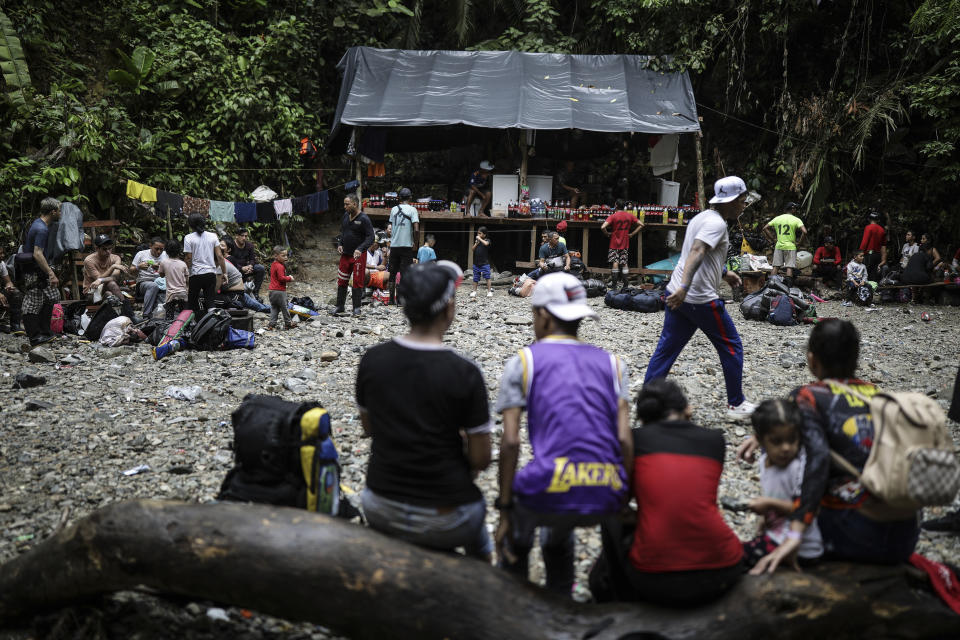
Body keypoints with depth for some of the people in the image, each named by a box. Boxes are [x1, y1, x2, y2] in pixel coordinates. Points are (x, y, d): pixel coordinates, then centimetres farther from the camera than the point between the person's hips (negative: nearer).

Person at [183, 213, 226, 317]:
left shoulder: (188, 238, -5)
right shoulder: (213, 236, 3)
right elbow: (220, 256, 1)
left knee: (192, 302, 10)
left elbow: (188, 259, -8)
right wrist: (224, 272, 7)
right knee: (210, 302, 5)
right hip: (211, 273, 3)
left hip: (196, 274, -3)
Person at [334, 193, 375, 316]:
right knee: (341, 281, 9)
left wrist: (360, 249, -28)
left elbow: (370, 237, -15)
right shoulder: (346, 216, 7)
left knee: (357, 282, 0)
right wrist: (340, 244, 5)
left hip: (358, 256, -6)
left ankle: (356, 308, 8)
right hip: (345, 254, 6)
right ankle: (339, 306, 20)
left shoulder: (363, 219, -13)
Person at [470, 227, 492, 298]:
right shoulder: (476, 240, 12)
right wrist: (476, 243, -6)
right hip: (476, 263, 5)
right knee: (475, 278, 8)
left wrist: (480, 239, -15)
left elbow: (486, 244, -26)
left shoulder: (487, 240, -3)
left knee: (487, 277, -6)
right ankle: (474, 291, 16)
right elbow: (473, 249, 8)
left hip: (485, 263, -5)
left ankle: (489, 291, -1)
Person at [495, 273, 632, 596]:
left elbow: (510, 442, -1)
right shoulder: (611, 363, 16)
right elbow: (625, 440, 5)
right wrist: (625, 504, 11)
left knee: (516, 531, 32)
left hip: (550, 489, -3)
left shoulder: (522, 362, 7)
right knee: (558, 530, 37)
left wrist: (504, 511, 4)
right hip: (607, 499, 4)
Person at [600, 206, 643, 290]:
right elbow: (641, 225, 1)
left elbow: (603, 227, -24)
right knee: (625, 263, 8)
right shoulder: (630, 216, 0)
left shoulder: (613, 216, -12)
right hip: (625, 244, 3)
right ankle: (625, 284, 8)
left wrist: (607, 234, -5)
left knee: (615, 263, 0)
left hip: (614, 244, -3)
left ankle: (614, 284, 0)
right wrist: (632, 234, 3)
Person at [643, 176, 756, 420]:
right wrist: (685, 287, -40)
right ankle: (736, 405, 16)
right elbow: (696, 252, -29)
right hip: (701, 299, -9)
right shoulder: (717, 223, -13)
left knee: (667, 347, 9)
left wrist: (724, 273, 34)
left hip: (677, 294, 9)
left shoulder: (702, 217, 17)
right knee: (731, 347, 6)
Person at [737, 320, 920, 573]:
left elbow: (818, 456, -24)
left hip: (857, 538, -5)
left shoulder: (807, 397, -9)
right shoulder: (873, 392, 9)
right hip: (906, 537, 5)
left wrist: (795, 535, -28)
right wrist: (765, 435, 13)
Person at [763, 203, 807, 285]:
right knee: (789, 267, -2)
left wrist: (771, 238, 11)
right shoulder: (796, 220, -4)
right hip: (790, 246, -3)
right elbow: (804, 232, -17)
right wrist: (800, 242, -4)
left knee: (776, 267, 7)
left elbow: (765, 228, 10)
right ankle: (788, 286, -6)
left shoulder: (777, 218, 8)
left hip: (778, 246, 4)